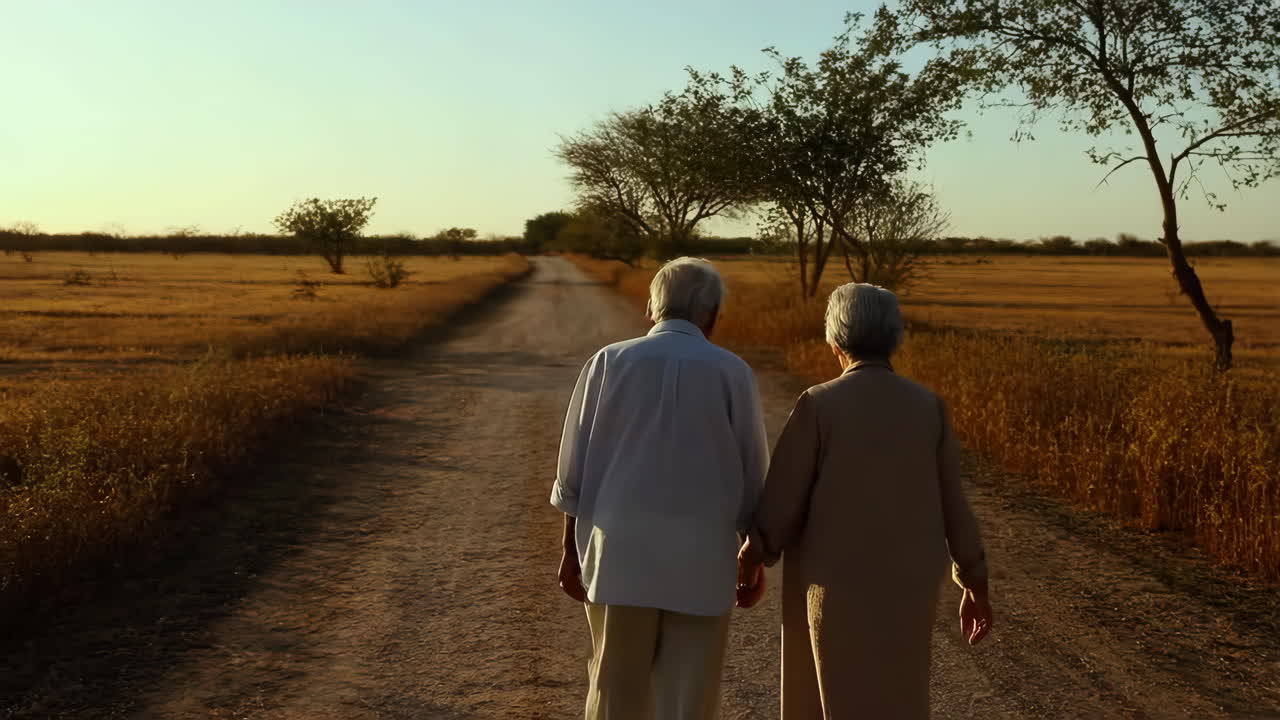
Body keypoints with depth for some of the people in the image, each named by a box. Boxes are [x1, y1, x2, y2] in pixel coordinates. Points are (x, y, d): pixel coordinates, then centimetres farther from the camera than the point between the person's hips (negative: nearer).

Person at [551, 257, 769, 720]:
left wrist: (571, 551, 10)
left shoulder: (608, 362, -1)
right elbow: (752, 478, 2)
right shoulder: (732, 373, -3)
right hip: (699, 560, -1)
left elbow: (575, 467, 1)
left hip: (620, 554, 1)